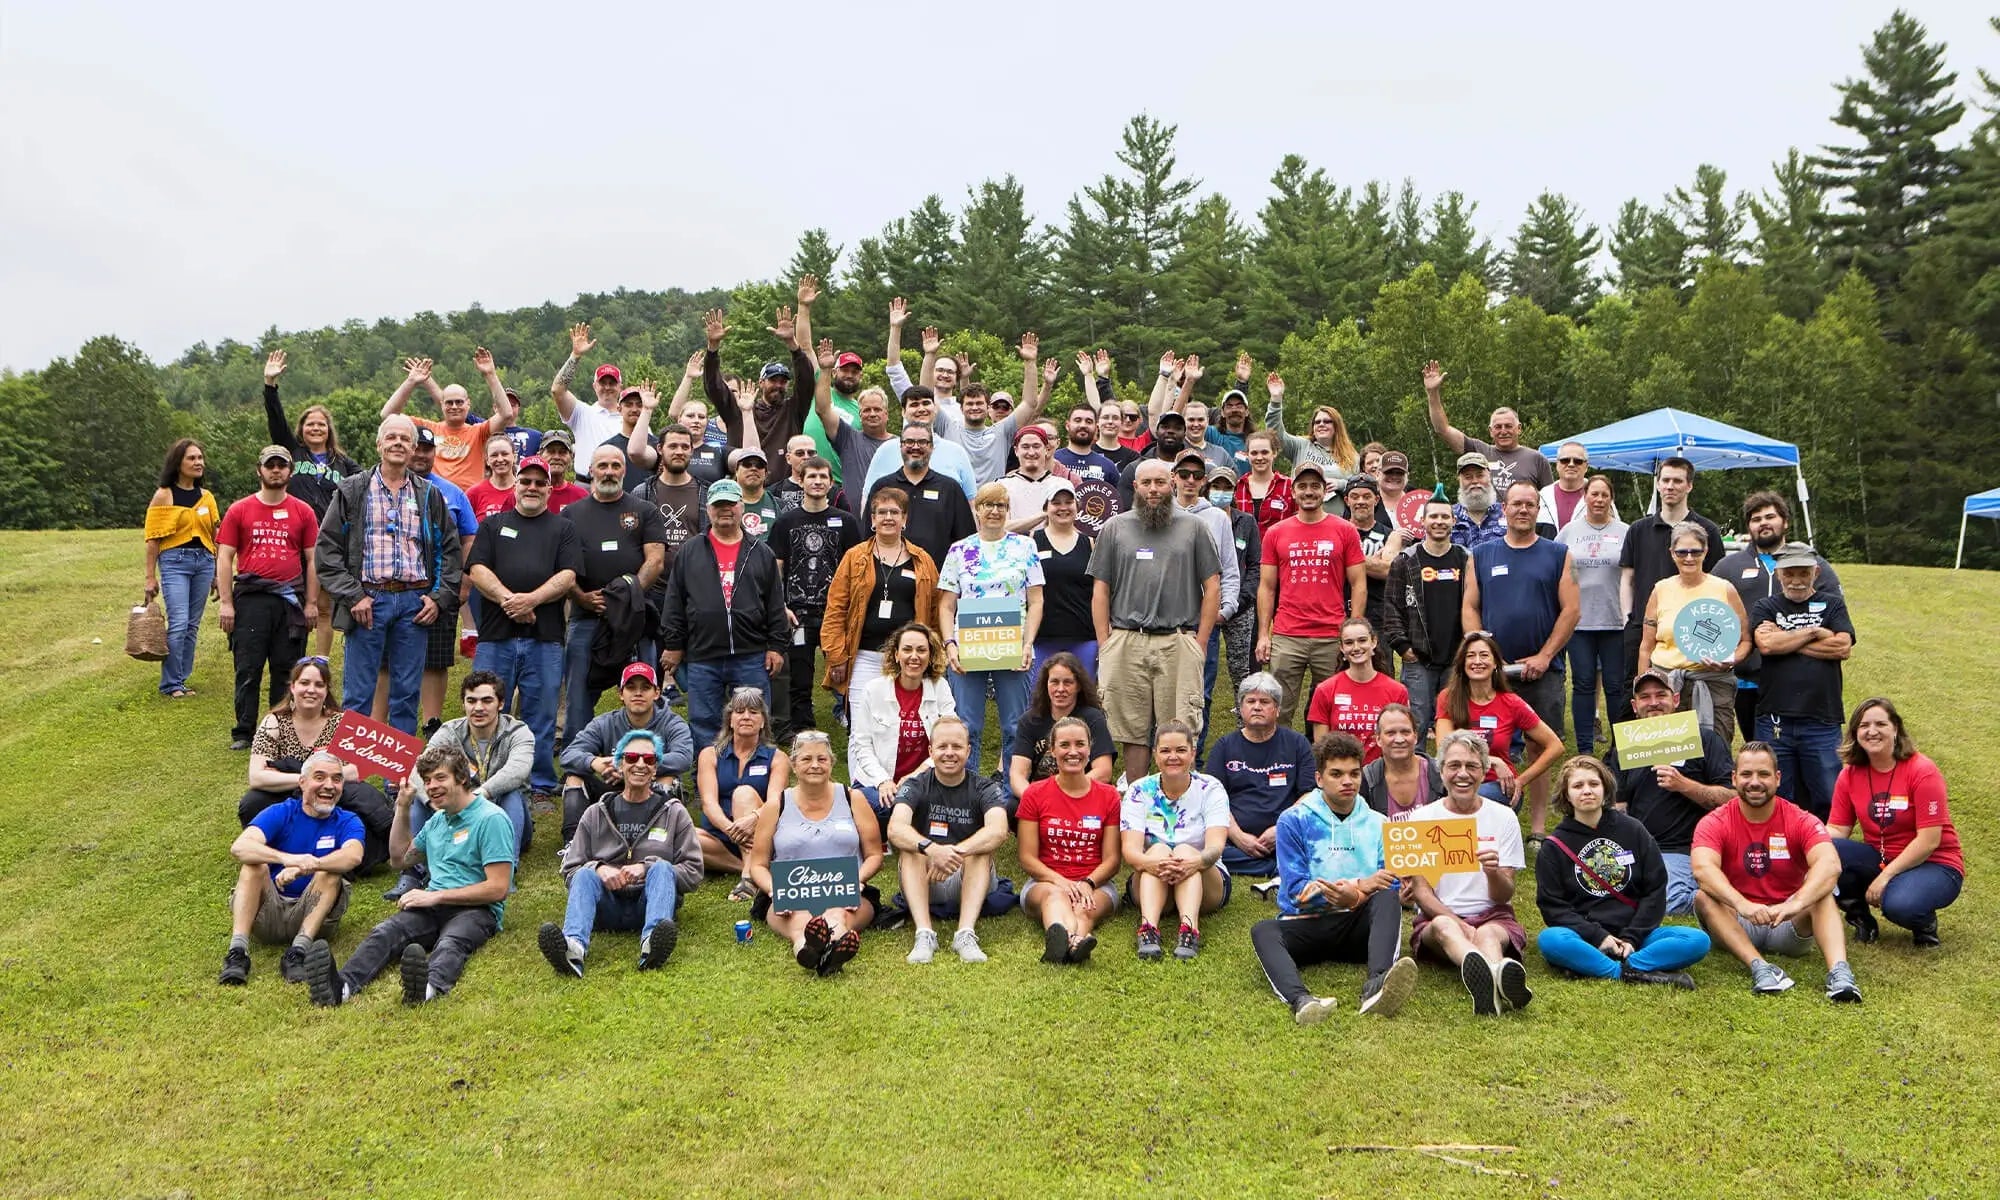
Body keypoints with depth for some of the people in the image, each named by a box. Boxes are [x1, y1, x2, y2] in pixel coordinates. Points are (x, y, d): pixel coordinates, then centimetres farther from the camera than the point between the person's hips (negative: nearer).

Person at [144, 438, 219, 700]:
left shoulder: (207, 496, 12)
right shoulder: (164, 496, -1)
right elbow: (153, 539, -3)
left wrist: (217, 574, 17)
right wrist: (150, 578, -6)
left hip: (204, 562, 5)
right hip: (175, 561, -5)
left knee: (192, 626, 6)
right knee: (178, 623, -12)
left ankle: (181, 680, 14)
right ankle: (170, 685, -3)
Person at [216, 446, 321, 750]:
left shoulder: (303, 511, 8)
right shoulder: (239, 510, 5)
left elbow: (312, 560, 9)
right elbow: (224, 558, 4)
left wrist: (311, 603, 3)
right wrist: (226, 603, -3)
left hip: (290, 600, 1)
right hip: (250, 599, -1)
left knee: (287, 670, 6)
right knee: (248, 670, 1)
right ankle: (243, 733, 9)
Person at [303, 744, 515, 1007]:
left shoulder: (491, 819, -3)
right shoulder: (438, 820, 24)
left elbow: (498, 889, -11)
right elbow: (400, 857, 37)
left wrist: (435, 896, -11)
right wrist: (402, 808, 26)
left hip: (476, 910, -6)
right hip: (433, 906, 6)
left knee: (450, 943, -39)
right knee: (384, 932, -25)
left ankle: (431, 987, -71)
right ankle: (343, 984, -53)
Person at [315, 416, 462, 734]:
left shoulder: (430, 495, 11)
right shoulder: (352, 491, 5)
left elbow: (451, 549, 12)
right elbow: (327, 547, 1)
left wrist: (440, 598, 1)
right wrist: (352, 596, -8)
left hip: (415, 602, 2)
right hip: (369, 600, -2)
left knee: (407, 693, 7)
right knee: (357, 694, 1)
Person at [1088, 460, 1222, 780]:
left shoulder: (1192, 528, 10)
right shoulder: (1115, 528, 11)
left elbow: (1212, 587, 8)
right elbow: (1100, 589, 9)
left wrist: (1200, 642, 1)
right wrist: (1105, 645, 1)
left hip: (1179, 642, -1)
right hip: (1126, 643, 1)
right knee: (1132, 730, 4)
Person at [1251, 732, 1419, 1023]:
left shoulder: (1377, 824, 13)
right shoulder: (1294, 821, 5)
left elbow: (1391, 889, 3)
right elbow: (1296, 890, -5)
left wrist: (1355, 898, -19)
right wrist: (1360, 886, -14)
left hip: (1358, 926, 2)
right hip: (1306, 924, -2)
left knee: (1387, 898, -28)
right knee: (1263, 930, -32)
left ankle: (1377, 985, -52)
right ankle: (1300, 999, -60)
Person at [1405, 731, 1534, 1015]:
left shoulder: (1503, 818, 7)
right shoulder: (1421, 818, 6)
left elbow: (1504, 896, 3)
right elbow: (1421, 891, 0)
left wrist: (1493, 872, -22)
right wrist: (1460, 925, -19)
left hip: (1493, 917, 1)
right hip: (1437, 917, -1)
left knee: (1488, 933, -35)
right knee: (1443, 927, -37)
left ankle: (1491, 981, -71)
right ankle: (1499, 978, -71)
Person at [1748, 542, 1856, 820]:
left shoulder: (1831, 605, 12)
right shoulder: (1764, 608, 11)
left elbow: (1843, 647, -5)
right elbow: (1766, 644, -9)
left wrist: (1785, 641, -4)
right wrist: (1813, 633, -3)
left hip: (1822, 721, 0)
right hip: (1774, 721, 0)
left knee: (1829, 800, 2)